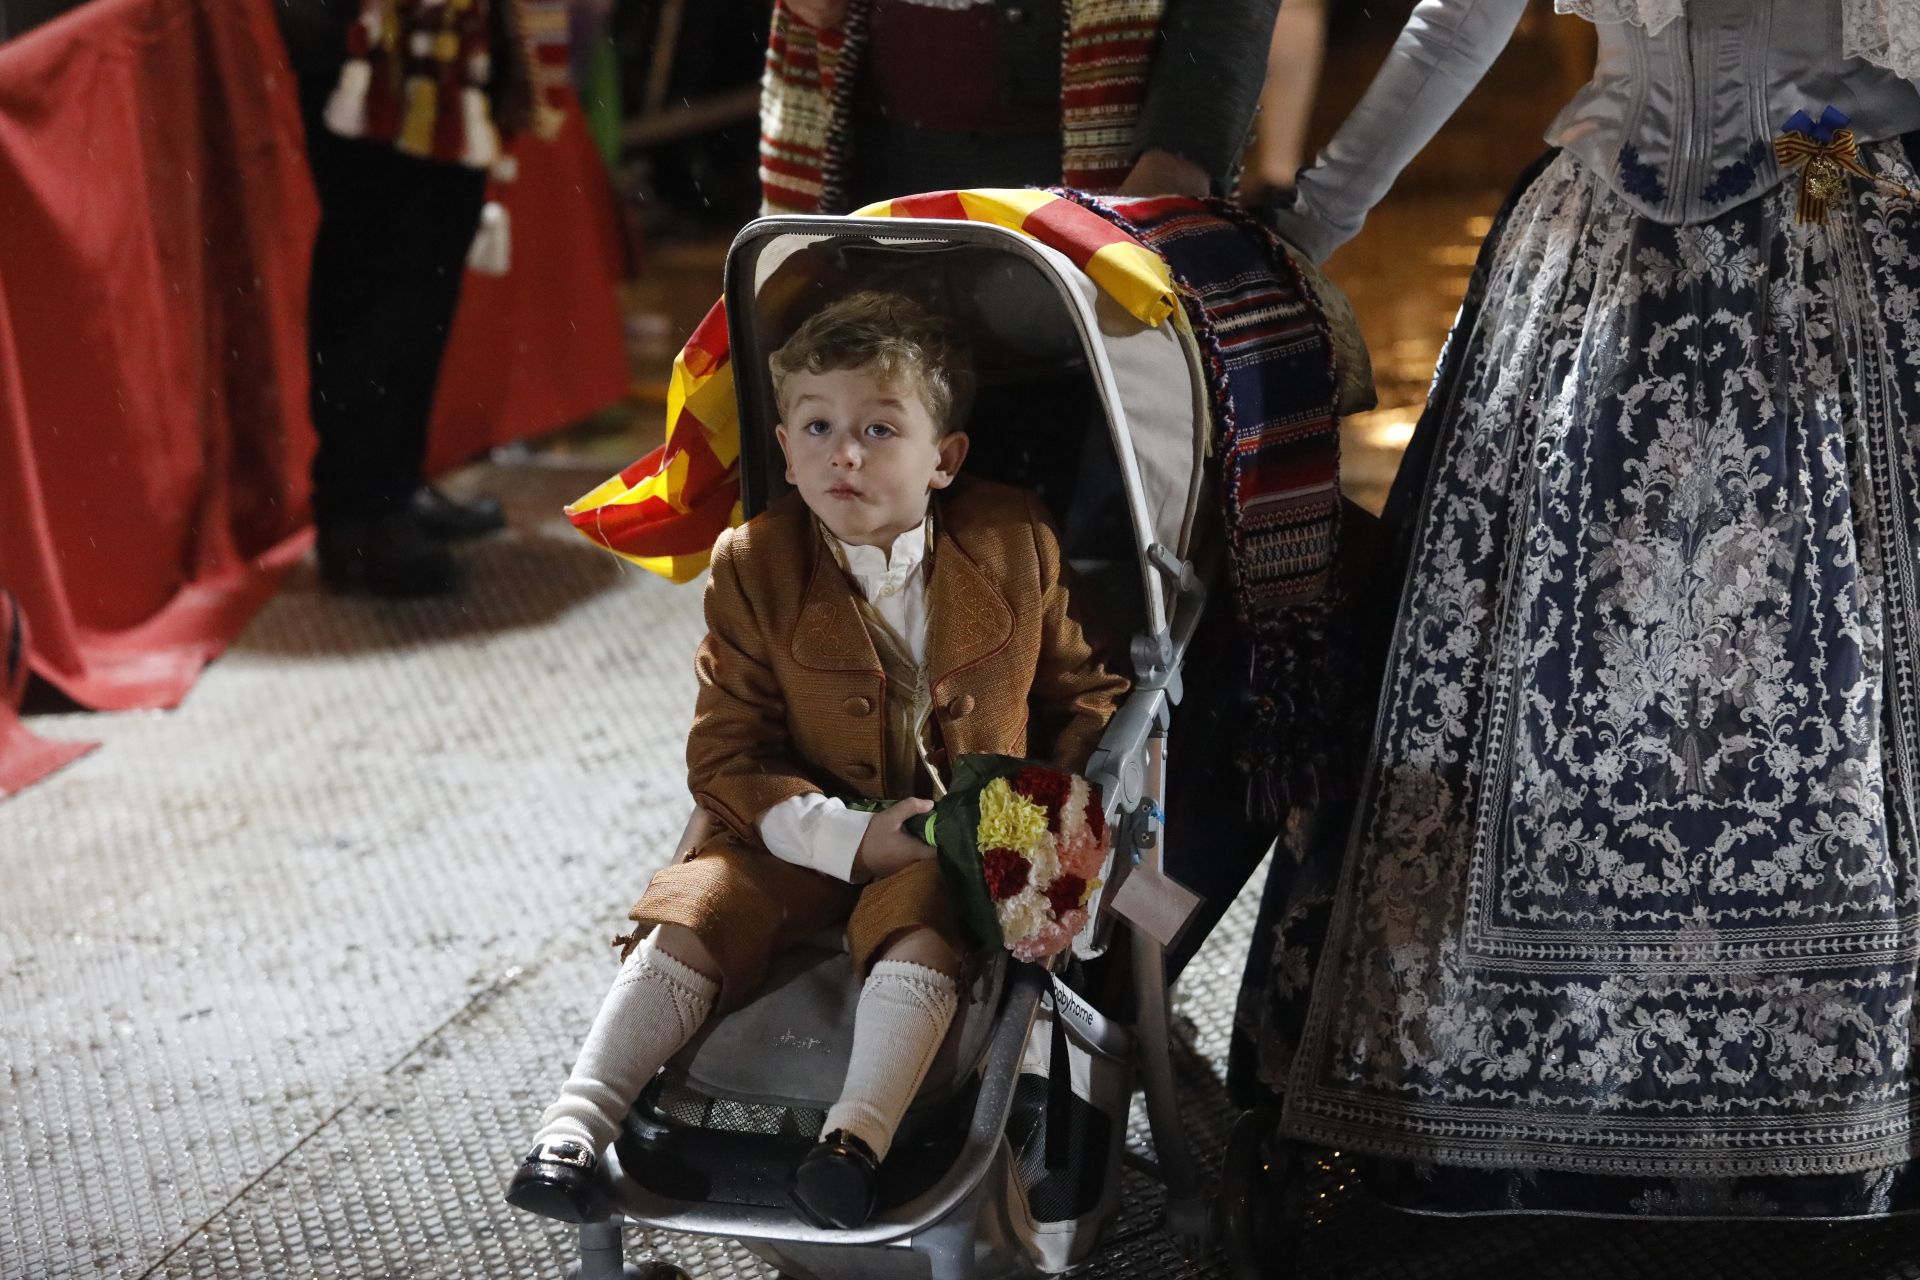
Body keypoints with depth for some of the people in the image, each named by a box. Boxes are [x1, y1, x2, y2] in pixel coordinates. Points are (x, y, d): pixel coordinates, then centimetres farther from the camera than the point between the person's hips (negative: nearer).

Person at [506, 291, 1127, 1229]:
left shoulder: (1015, 548, -5)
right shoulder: (754, 569, -6)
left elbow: (1080, 691, 9)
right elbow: (725, 759, -7)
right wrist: (854, 836, -21)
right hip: (807, 837, 1)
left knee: (921, 923, -32)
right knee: (692, 917, -20)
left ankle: (858, 1135, -41)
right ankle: (577, 1123, -19)